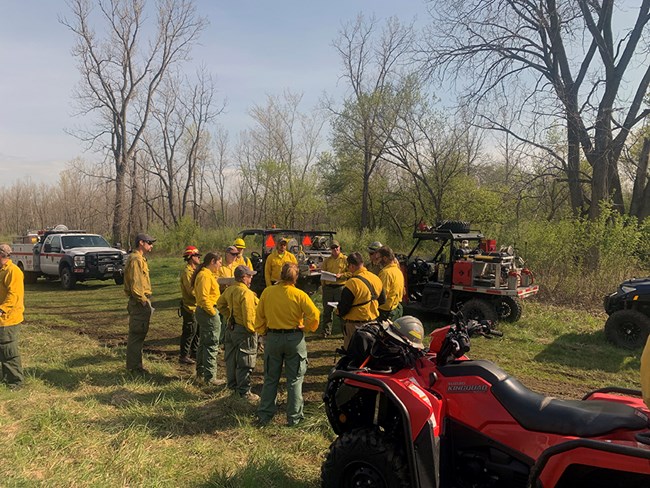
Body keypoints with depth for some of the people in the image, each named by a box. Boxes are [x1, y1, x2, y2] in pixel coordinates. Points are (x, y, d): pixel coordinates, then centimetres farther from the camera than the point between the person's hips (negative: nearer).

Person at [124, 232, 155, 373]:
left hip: (140, 301, 11)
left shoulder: (140, 258, 18)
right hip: (139, 302, -11)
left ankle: (134, 364, 26)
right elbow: (135, 285, -22)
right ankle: (134, 366, 4)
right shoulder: (136, 259, -16)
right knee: (137, 334, -4)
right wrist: (145, 303, -20)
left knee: (139, 333, 16)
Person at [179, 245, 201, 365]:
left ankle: (194, 353, 28)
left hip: (196, 306, 10)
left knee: (197, 331, 16)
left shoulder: (194, 270, 14)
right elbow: (191, 291, -23)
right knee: (189, 332, -3)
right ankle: (184, 356, 7)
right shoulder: (187, 272, -18)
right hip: (189, 307, -10)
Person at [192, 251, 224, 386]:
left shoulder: (207, 274, 15)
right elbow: (204, 297, -24)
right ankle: (210, 377, 1)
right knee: (211, 345, -4)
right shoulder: (205, 275, -18)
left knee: (203, 343, 20)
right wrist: (213, 313, -19)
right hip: (208, 312, -11)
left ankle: (201, 372, 32)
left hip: (203, 311, 11)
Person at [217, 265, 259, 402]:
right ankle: (244, 391, 7)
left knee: (232, 358, 20)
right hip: (243, 330, -9)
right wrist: (252, 329, -14)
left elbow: (220, 304, 18)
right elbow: (248, 315, -25)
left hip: (231, 328, 9)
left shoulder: (229, 290, 3)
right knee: (245, 362, 1)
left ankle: (232, 384, 35)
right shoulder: (246, 293, -23)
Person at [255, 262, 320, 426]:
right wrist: (307, 327, 1)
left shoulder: (267, 292, -6)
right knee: (294, 379, 9)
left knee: (270, 378, 14)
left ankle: (264, 415, 20)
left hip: (273, 337, 2)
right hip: (294, 338, -2)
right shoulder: (299, 295, -13)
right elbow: (314, 315, -17)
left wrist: (262, 332, 15)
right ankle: (294, 417, 15)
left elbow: (259, 316, 1)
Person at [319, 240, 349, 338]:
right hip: (328, 287, 4)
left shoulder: (345, 259, 2)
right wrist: (323, 284, 5)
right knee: (327, 310, 8)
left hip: (340, 287, -3)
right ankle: (326, 331, 18)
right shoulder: (327, 260, 12)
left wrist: (341, 275, -15)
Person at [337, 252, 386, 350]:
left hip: (355, 325, -7)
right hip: (373, 321, 7)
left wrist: (338, 312, 3)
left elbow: (343, 308, -18)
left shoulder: (352, 283, -23)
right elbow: (382, 300, 13)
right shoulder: (376, 278, 1)